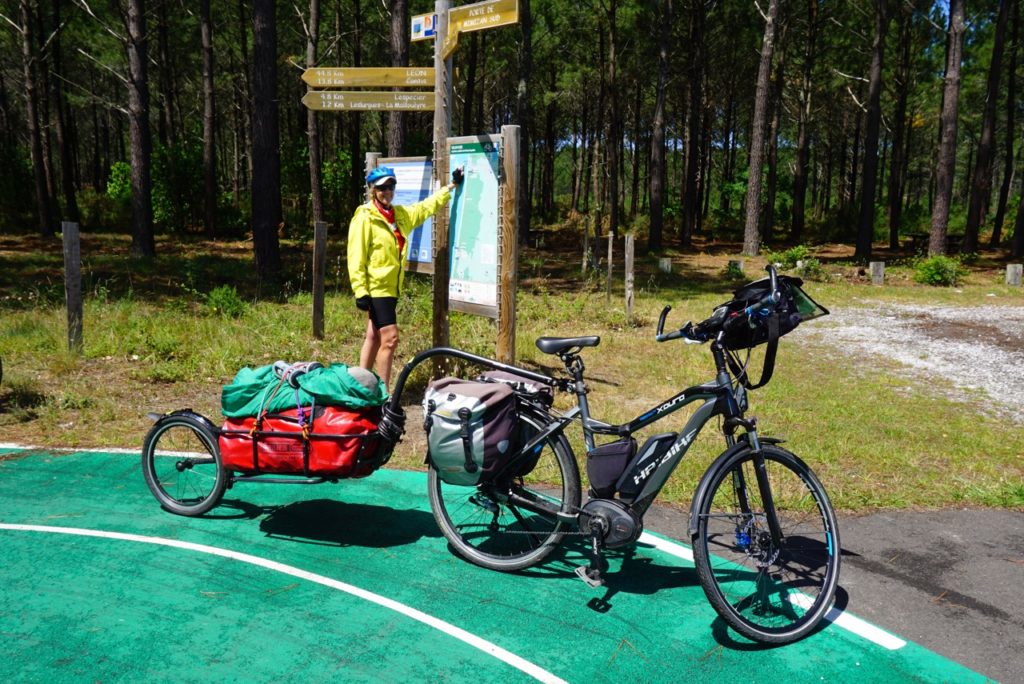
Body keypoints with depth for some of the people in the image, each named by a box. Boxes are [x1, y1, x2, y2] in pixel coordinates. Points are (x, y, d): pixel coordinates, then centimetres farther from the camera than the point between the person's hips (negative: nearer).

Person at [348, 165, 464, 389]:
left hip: (390, 287, 8)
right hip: (375, 288, -8)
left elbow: (427, 206, 25)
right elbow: (356, 257, -14)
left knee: (374, 338, 14)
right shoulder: (365, 218, -11)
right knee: (390, 338, -12)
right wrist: (360, 291, -20)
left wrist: (452, 185, 24)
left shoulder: (401, 214, 10)